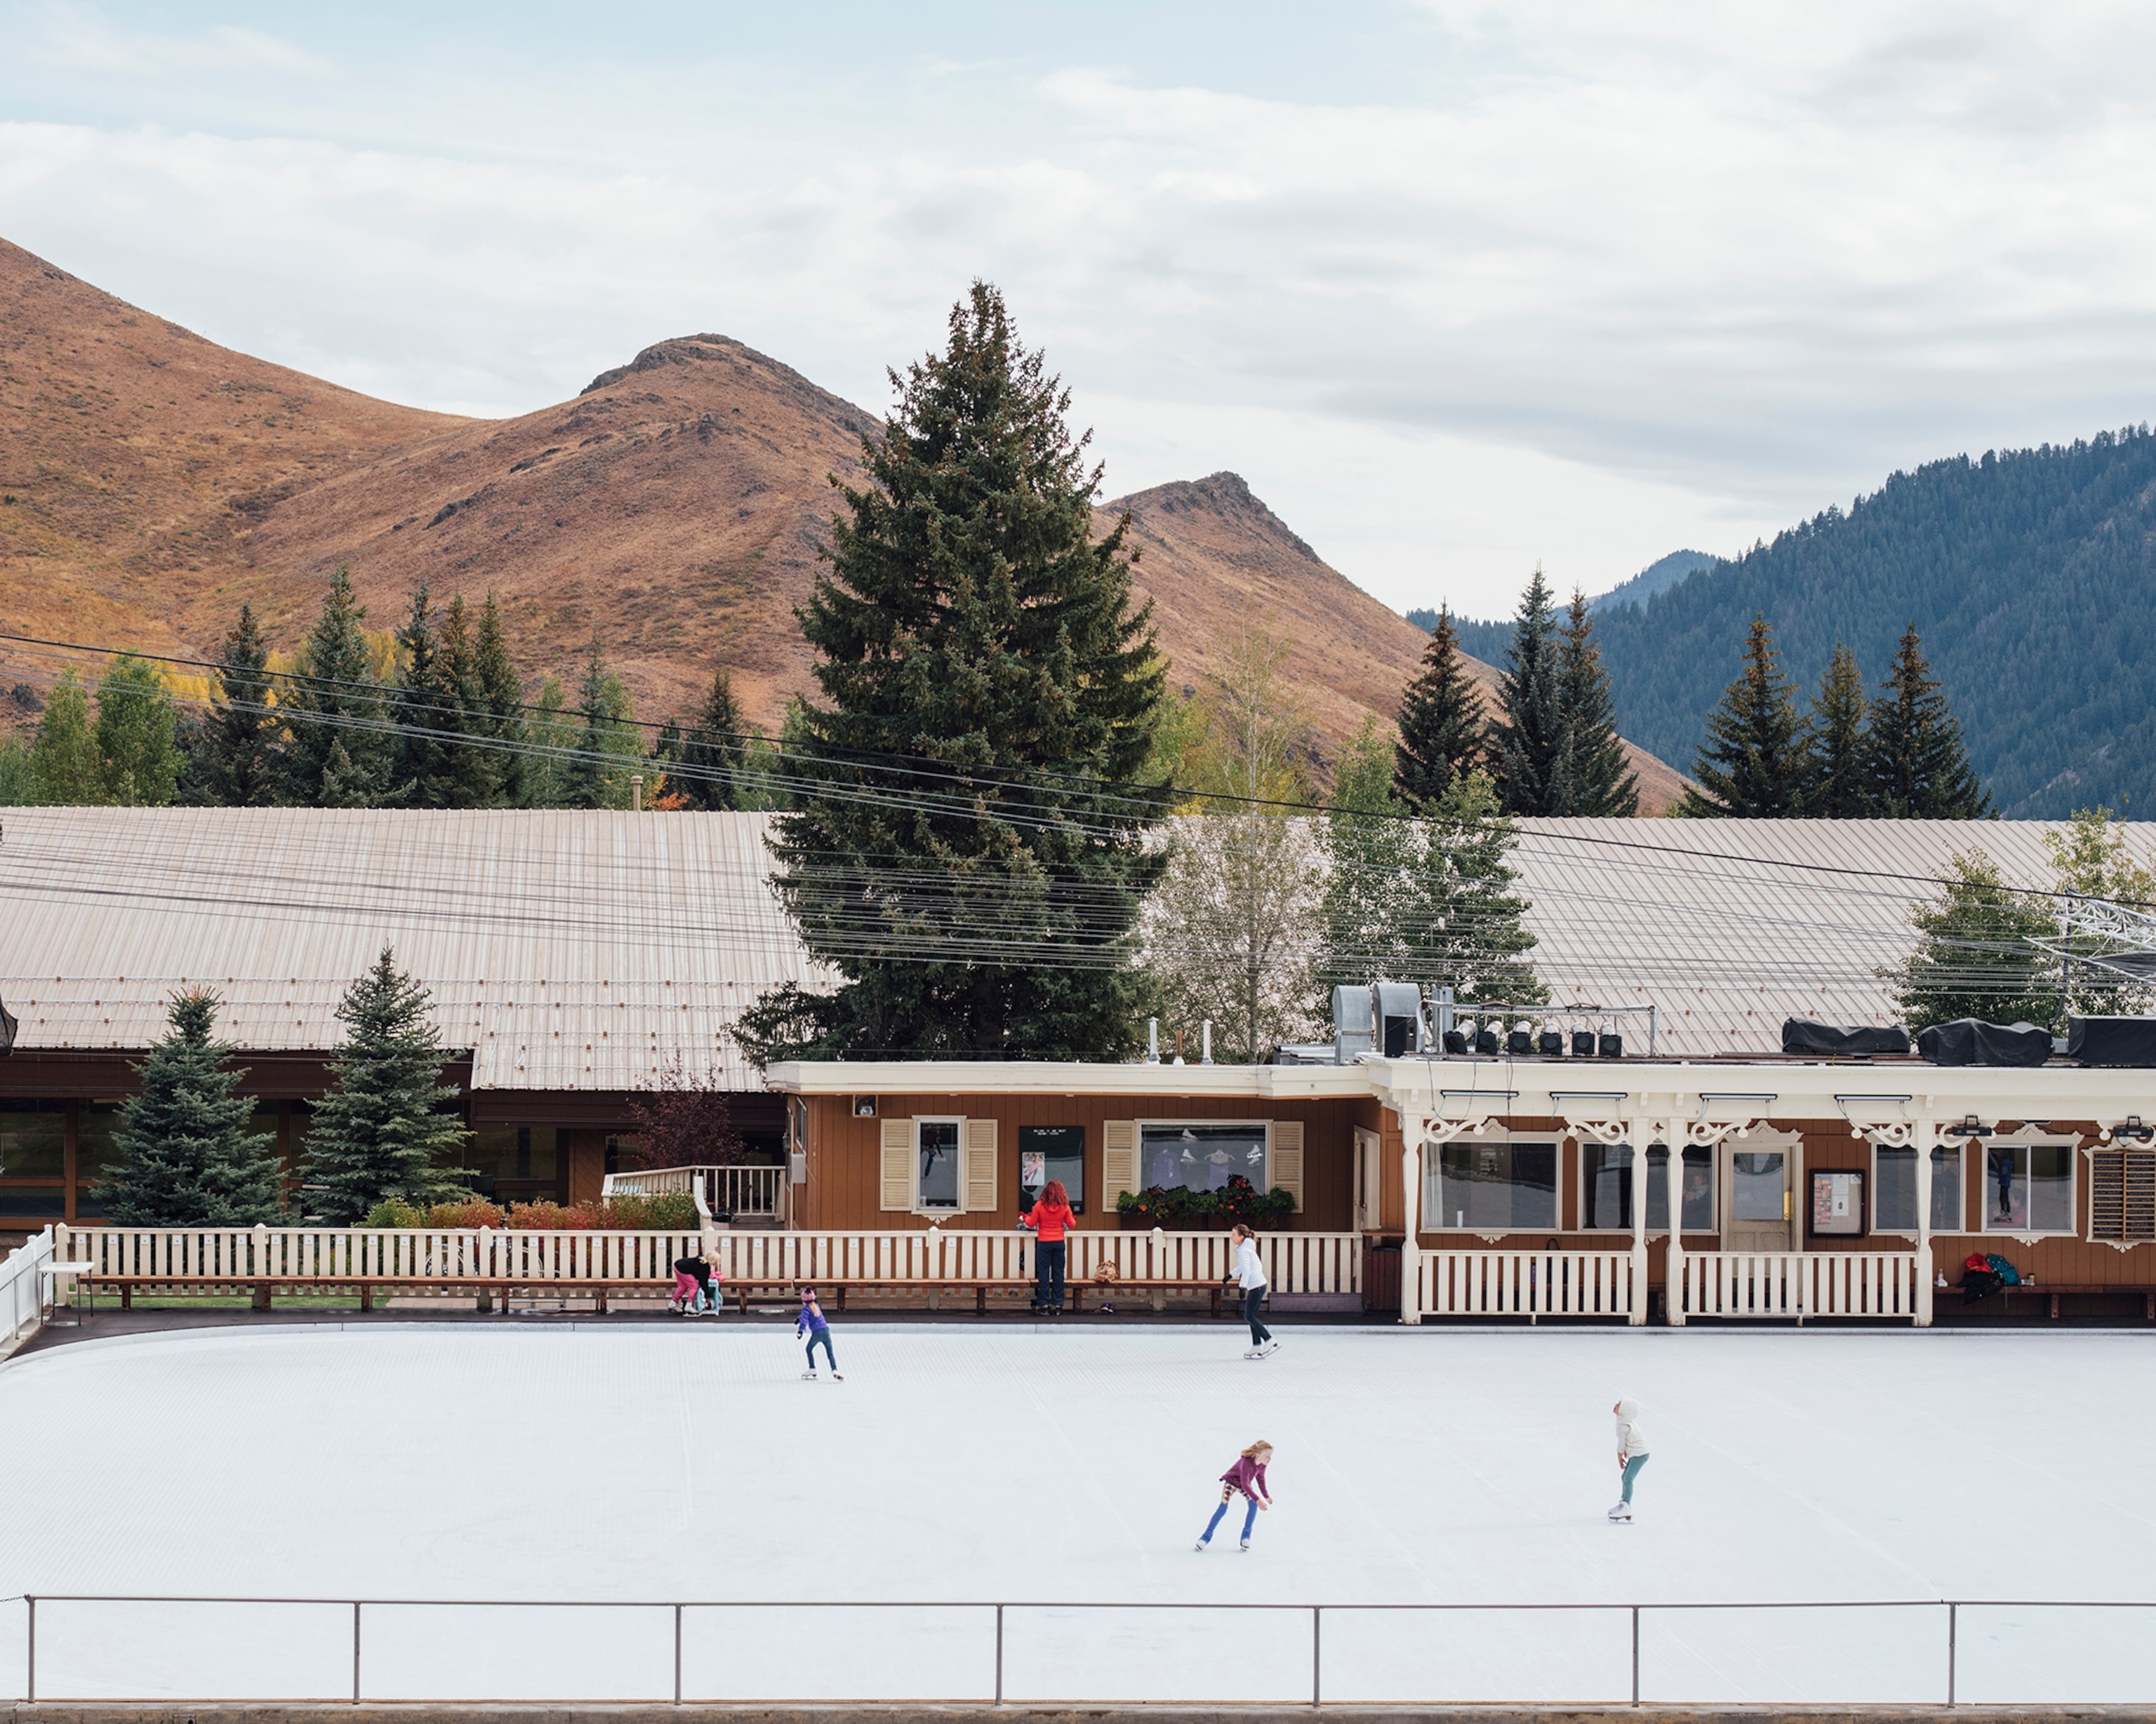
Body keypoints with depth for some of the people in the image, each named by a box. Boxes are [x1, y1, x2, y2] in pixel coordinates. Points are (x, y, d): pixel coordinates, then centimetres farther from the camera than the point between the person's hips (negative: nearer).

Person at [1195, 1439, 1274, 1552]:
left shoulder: (1262, 1464, -20)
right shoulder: (1246, 1462, -42)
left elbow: (1261, 1479, 1)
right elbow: (1245, 1485, -46)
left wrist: (1266, 1496, -1)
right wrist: (1258, 1499, -53)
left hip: (1245, 1482, 6)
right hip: (1231, 1480, -6)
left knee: (1253, 1504, -14)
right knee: (1223, 1507, -12)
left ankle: (1246, 1536, -2)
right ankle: (1207, 1536, -1)